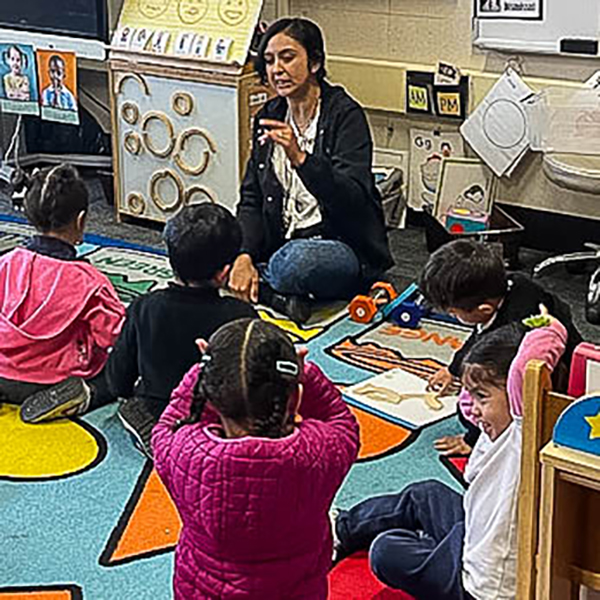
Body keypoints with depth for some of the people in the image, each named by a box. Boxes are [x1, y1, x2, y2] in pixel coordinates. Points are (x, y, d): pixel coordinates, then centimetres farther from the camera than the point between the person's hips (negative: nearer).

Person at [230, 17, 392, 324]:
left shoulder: (345, 114, -10)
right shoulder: (268, 117, 8)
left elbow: (353, 201, -23)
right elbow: (251, 199, 3)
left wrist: (301, 158, -38)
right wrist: (244, 256, -16)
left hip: (343, 247, -6)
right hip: (282, 244, 6)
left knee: (296, 259, -39)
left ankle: (260, 289, -10)